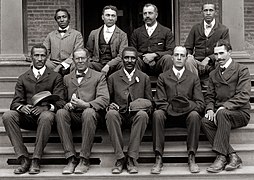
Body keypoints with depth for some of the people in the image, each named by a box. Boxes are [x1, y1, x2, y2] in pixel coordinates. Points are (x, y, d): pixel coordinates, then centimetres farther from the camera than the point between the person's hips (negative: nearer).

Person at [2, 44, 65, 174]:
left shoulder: (55, 77, 12)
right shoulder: (23, 79, 19)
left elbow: (59, 102, 1)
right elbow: (15, 102, 10)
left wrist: (46, 107, -21)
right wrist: (21, 107, -16)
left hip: (45, 113, -3)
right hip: (27, 116, 3)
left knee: (46, 117, -39)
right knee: (7, 116, -28)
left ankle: (36, 161, -33)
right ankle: (24, 160, -28)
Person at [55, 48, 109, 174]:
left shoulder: (99, 77, 13)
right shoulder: (67, 78, 22)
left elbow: (104, 100, -2)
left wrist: (86, 104, -19)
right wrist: (67, 105, -10)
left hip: (90, 113, -2)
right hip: (72, 115, 2)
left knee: (88, 112, -37)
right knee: (60, 113, -30)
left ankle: (84, 160, -31)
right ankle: (71, 159, -29)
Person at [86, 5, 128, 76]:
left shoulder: (122, 35, 8)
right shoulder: (94, 33, 16)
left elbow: (121, 56, -4)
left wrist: (108, 65, -20)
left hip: (114, 66, -1)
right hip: (98, 64, 1)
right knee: (88, 66, -32)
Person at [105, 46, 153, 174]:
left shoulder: (144, 78, 16)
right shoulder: (113, 78, 14)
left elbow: (149, 101, 14)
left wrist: (144, 105, -9)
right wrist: (110, 105, -9)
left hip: (136, 115, 0)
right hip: (119, 115, 0)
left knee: (142, 114, -35)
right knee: (111, 114, -35)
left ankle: (132, 159, -29)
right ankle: (119, 158, -29)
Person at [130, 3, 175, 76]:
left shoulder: (166, 31, 12)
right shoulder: (136, 32, 19)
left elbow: (171, 51, 2)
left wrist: (154, 55, -13)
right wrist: (143, 56, -9)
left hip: (158, 64, -1)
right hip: (143, 63, 1)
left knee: (167, 58, -33)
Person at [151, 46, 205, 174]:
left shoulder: (193, 78, 15)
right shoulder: (163, 77, 14)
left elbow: (200, 103, 6)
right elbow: (160, 102, 4)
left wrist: (189, 107, -13)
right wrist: (171, 108, -13)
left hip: (187, 114, 0)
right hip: (168, 115, 0)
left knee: (194, 115, -33)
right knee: (157, 114, -32)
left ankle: (191, 158, -29)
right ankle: (158, 159, -31)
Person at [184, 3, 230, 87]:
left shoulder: (224, 30, 6)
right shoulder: (195, 28, 14)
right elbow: (187, 47, 14)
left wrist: (209, 58, -16)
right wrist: (189, 55, -11)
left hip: (214, 65, -1)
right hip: (198, 63, 1)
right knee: (188, 61, -31)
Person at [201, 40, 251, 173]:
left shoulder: (241, 70, 1)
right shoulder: (213, 74, 20)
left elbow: (243, 96, -11)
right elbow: (210, 96, 17)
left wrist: (223, 107, -22)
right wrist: (210, 109, -7)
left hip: (239, 113, -5)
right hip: (219, 113, 5)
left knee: (222, 114, -37)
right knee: (205, 121, -27)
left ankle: (221, 156, -35)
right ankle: (232, 156, -27)